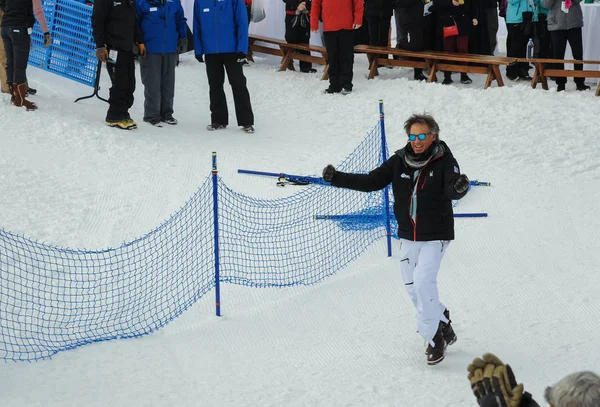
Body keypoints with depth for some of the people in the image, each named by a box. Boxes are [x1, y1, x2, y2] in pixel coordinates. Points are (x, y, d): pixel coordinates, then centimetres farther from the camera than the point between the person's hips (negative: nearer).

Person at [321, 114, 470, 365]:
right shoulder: (399, 161, -2)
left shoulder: (444, 162, -14)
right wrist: (337, 178, -8)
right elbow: (372, 182, 1)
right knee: (412, 288, 8)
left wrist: (459, 187, -54)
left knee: (423, 281, -19)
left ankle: (434, 337, -4)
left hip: (435, 236, -5)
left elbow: (453, 191, -29)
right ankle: (443, 325, 29)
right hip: (408, 236, 5)